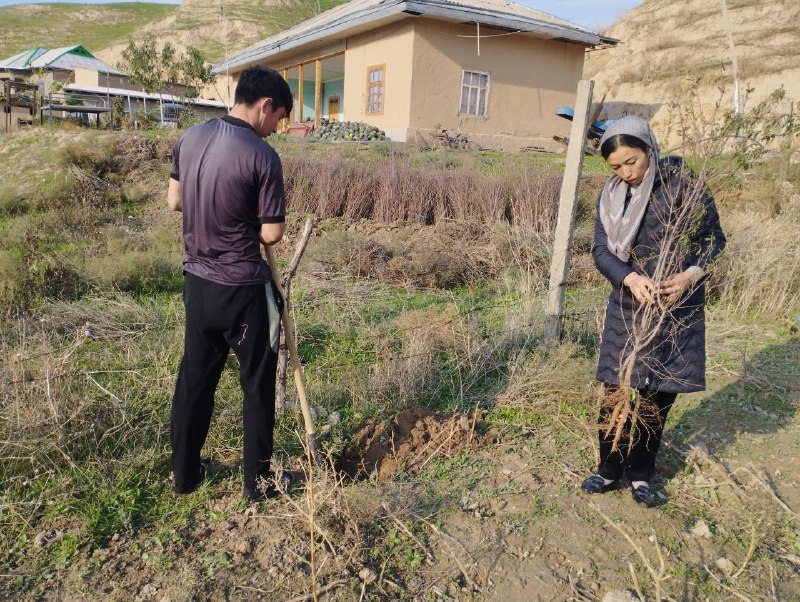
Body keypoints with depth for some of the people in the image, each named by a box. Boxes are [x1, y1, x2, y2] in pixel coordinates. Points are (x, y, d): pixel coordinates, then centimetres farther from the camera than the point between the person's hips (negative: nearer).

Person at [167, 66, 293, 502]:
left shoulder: (188, 139, 2)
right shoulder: (262, 156, -18)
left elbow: (174, 201, 13)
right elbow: (272, 234, -15)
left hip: (196, 282, 6)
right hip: (242, 289, -6)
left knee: (194, 378, 18)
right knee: (257, 384, 10)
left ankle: (184, 473, 33)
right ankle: (259, 480, 23)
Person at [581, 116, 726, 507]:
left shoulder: (684, 184, -8)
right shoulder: (611, 195, 3)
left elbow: (714, 239, -3)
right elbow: (601, 250, -2)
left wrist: (690, 275, -22)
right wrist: (630, 278, -21)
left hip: (676, 307, -2)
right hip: (627, 307, 2)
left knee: (659, 395, 7)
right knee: (616, 392, 4)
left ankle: (641, 474, 25)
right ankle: (610, 470, 22)